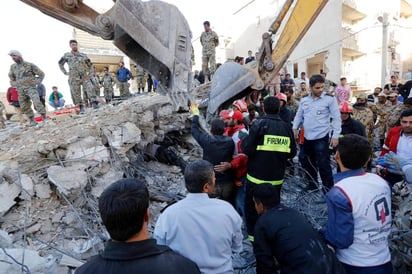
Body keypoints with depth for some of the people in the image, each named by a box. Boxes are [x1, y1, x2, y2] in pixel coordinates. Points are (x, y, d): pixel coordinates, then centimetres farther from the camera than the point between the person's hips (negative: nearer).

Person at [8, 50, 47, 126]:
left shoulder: (30, 65, -4)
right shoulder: (12, 67, 11)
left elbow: (41, 74, 2)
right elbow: (11, 76, 29)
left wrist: (36, 82, -7)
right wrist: (14, 84, 15)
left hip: (31, 87, -5)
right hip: (20, 90, 5)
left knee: (37, 103, -23)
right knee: (25, 107, 3)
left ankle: (44, 118, -16)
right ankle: (32, 121, 12)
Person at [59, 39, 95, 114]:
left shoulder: (83, 55, 6)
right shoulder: (67, 55, 7)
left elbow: (90, 65, 12)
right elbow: (60, 63, 21)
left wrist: (89, 74, 1)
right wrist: (65, 72, 10)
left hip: (84, 77, -1)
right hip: (74, 79, 1)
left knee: (90, 89, -23)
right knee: (76, 94, 3)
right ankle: (81, 108, 13)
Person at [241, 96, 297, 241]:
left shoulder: (259, 124, -13)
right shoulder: (286, 127, 0)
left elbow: (247, 149, -19)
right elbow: (292, 153, 4)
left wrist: (244, 140, 0)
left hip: (257, 177, -4)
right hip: (277, 178, 5)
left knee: (252, 208, 12)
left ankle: (254, 237, 18)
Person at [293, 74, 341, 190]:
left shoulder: (330, 99, -7)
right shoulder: (304, 100, 7)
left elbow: (336, 118, -7)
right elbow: (299, 115, 17)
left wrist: (335, 135, -12)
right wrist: (295, 128, 6)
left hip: (321, 138, -6)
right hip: (307, 137, 6)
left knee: (323, 164, -4)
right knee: (306, 161, 17)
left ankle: (328, 188, 12)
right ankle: (312, 184, 36)